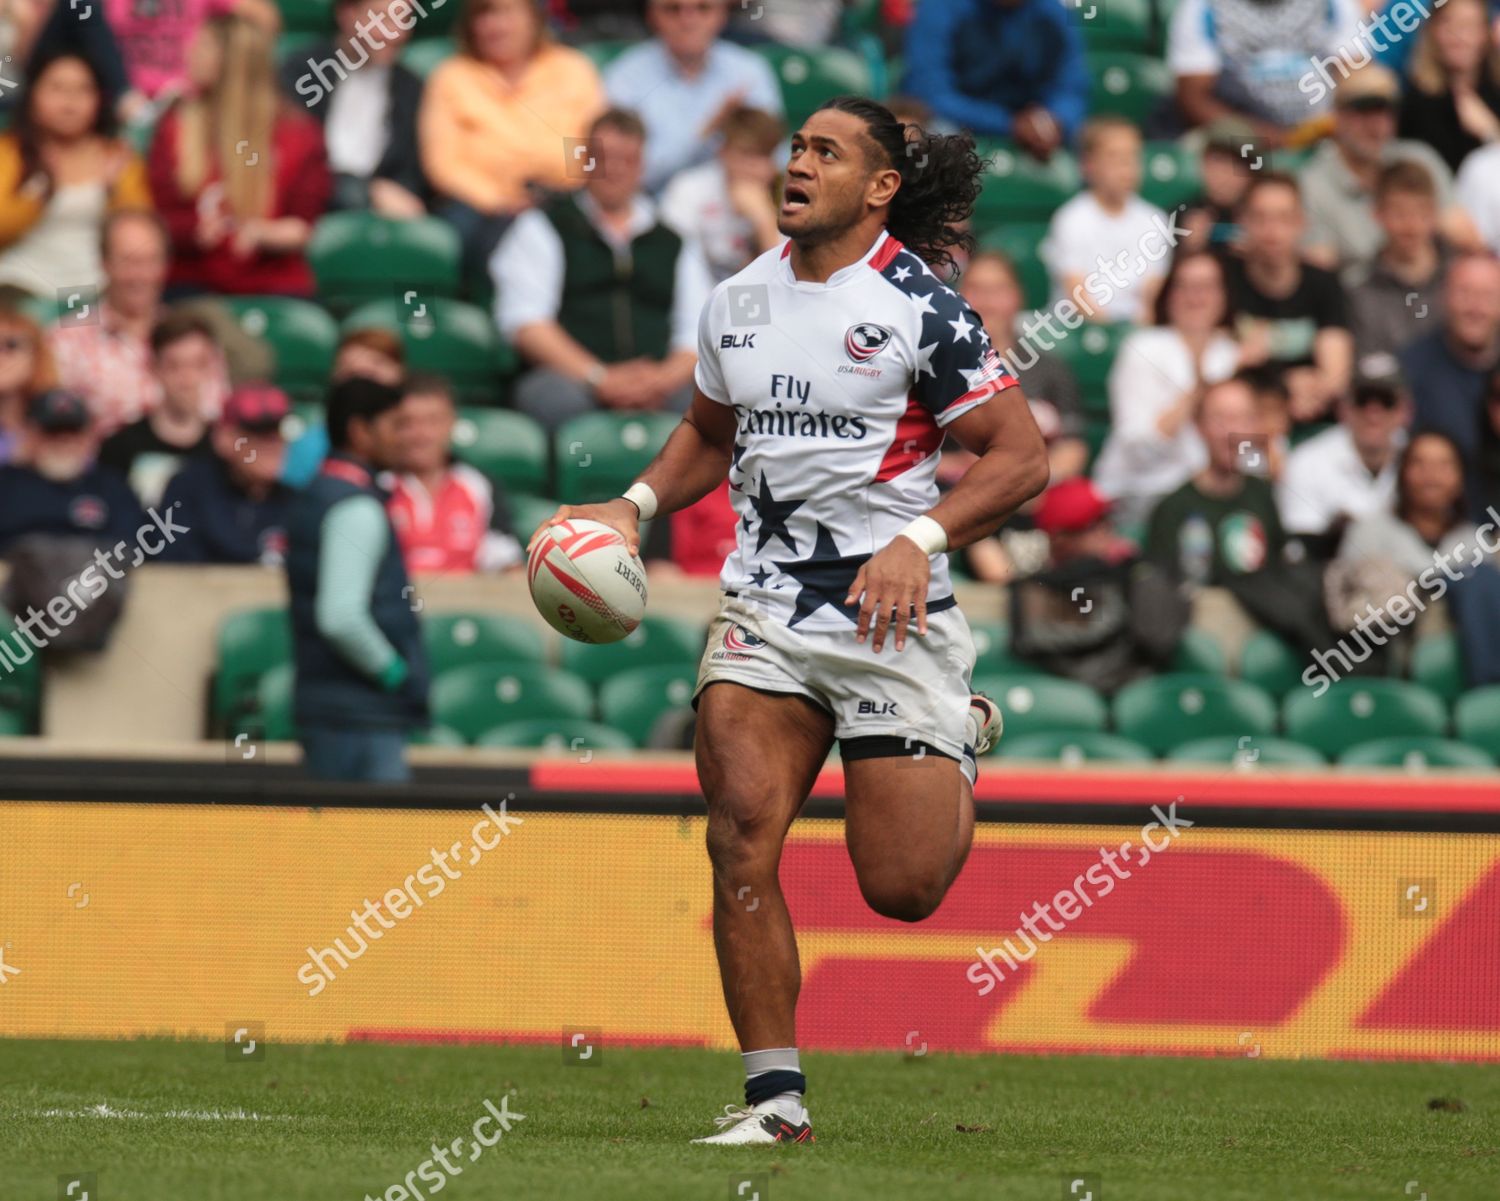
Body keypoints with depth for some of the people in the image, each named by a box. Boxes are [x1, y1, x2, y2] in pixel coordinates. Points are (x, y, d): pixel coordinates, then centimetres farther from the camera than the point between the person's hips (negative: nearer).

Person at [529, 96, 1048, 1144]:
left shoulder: (921, 309, -8)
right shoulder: (738, 302, 9)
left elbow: (1022, 457, -8)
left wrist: (919, 540, -21)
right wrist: (637, 505, 9)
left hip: (891, 620, -4)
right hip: (763, 615, 4)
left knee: (902, 887, -1)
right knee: (742, 839, -14)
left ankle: (960, 746, 33)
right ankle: (776, 1096, -7)